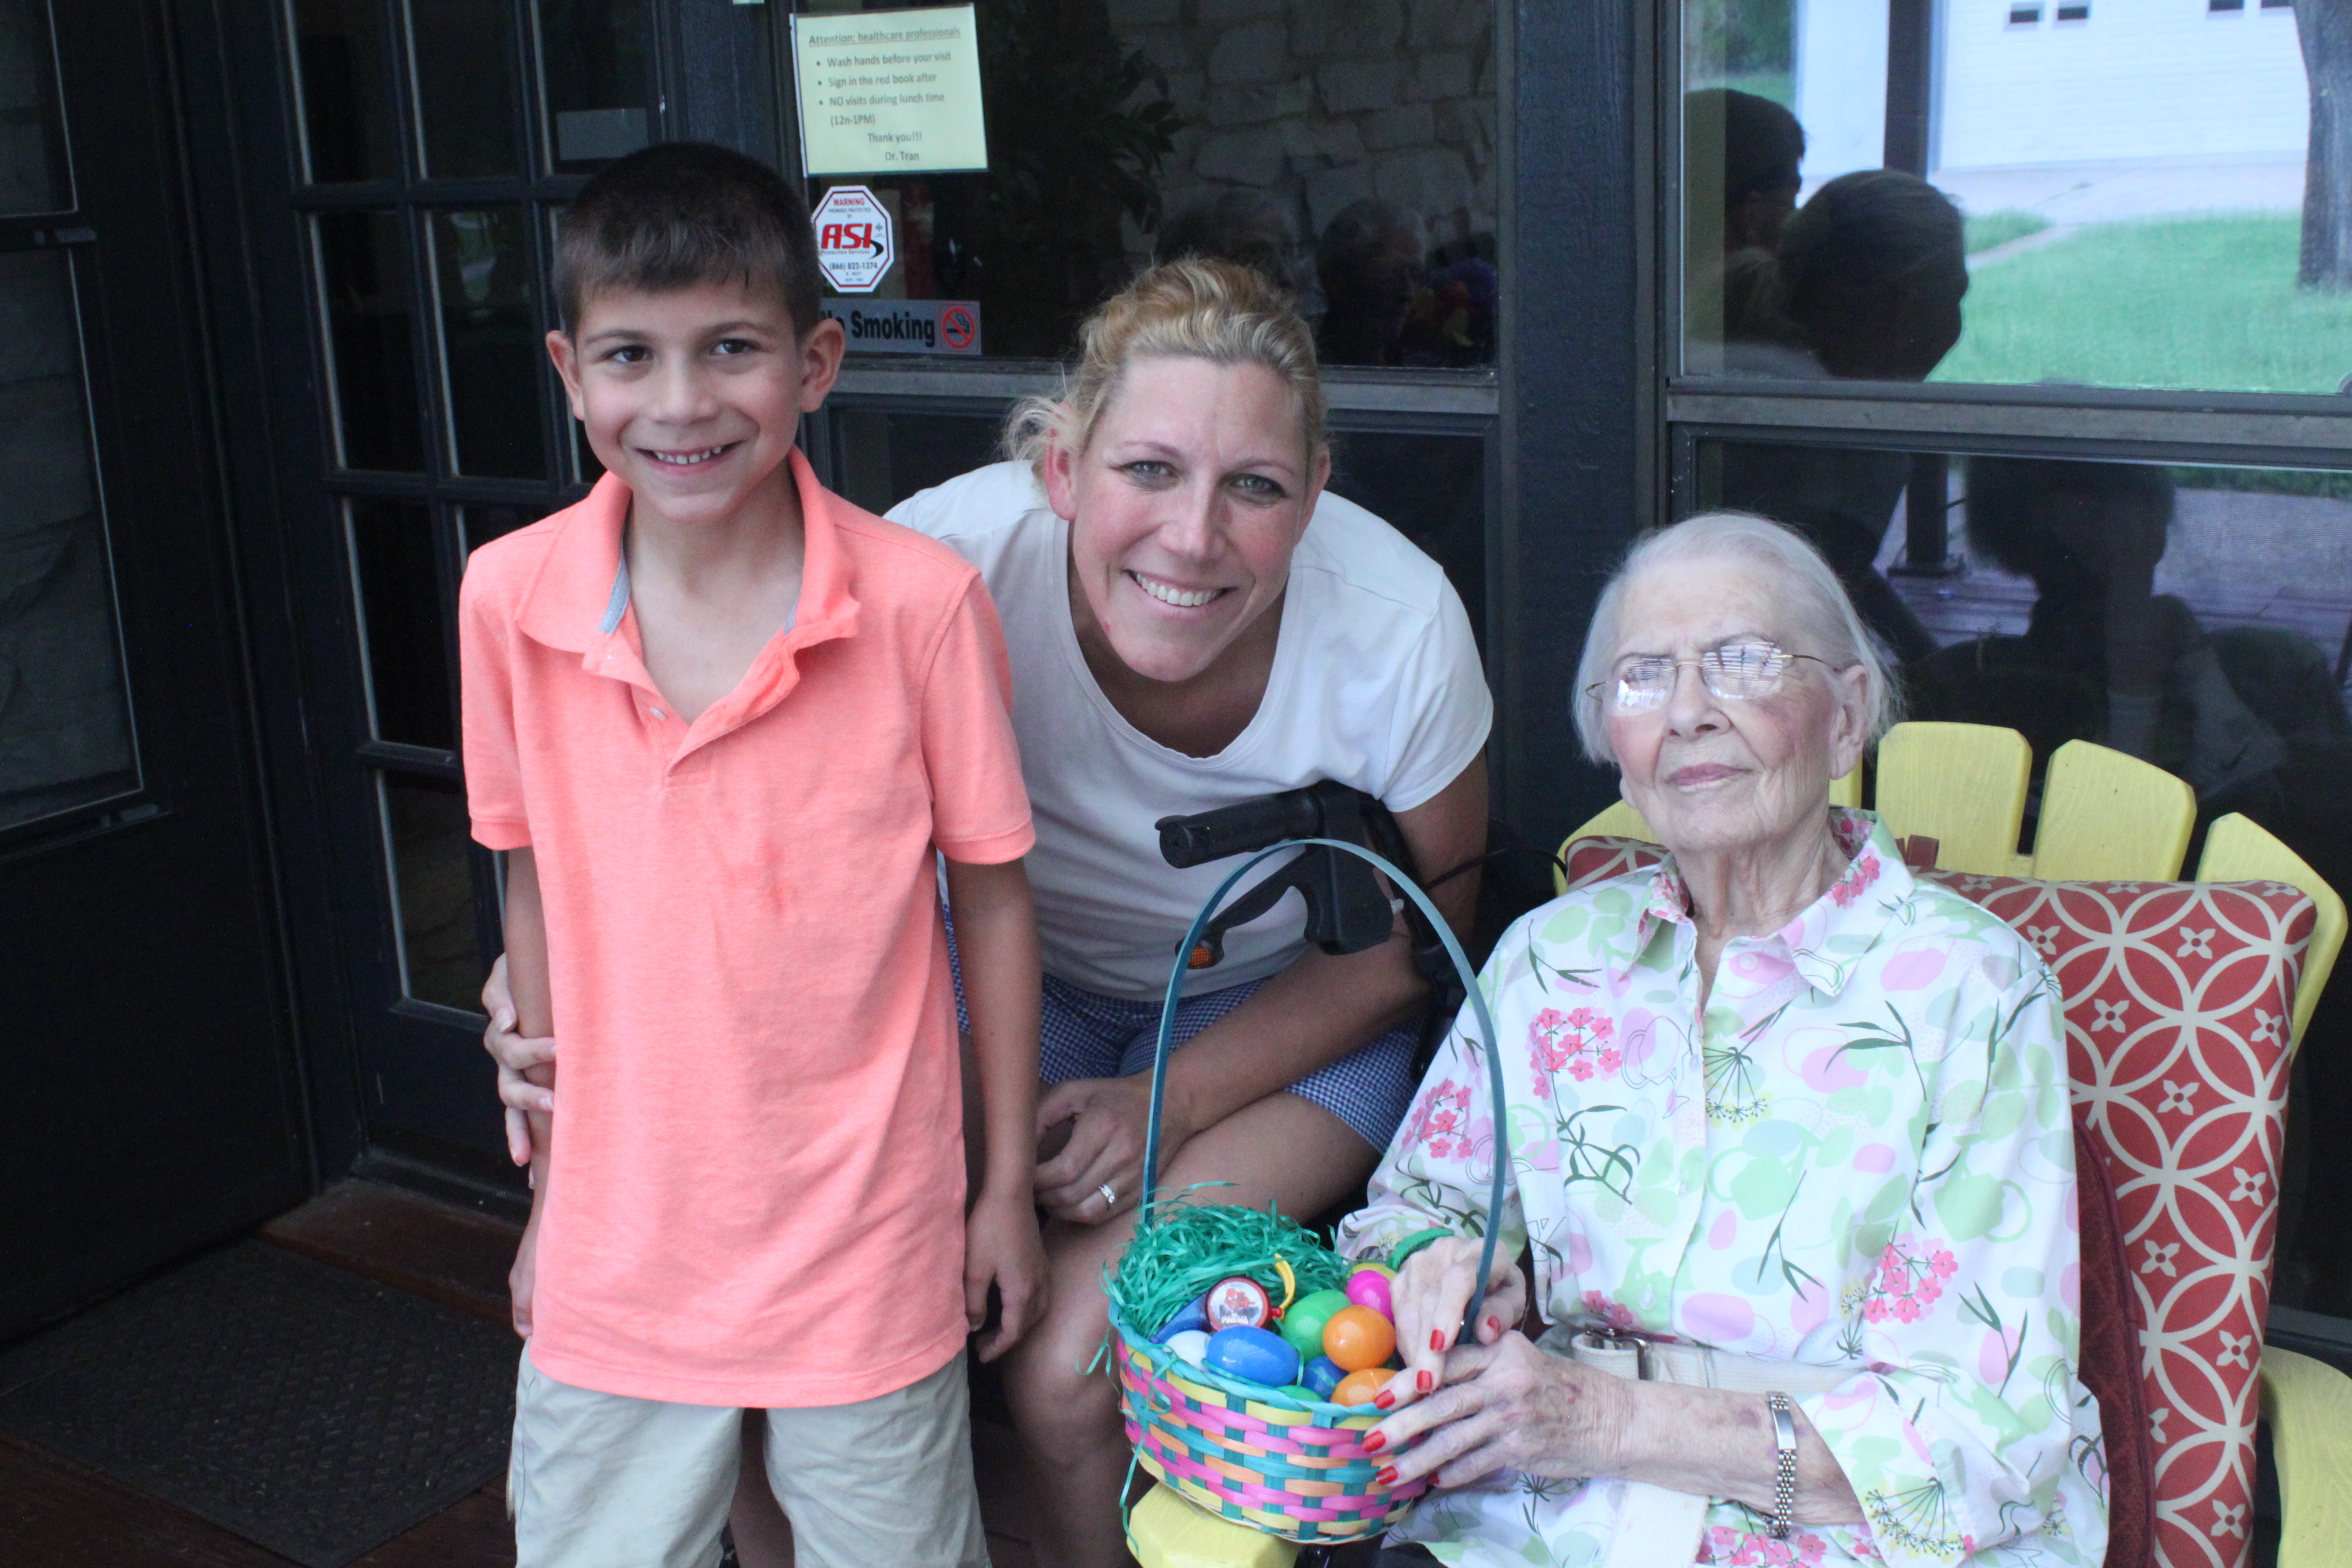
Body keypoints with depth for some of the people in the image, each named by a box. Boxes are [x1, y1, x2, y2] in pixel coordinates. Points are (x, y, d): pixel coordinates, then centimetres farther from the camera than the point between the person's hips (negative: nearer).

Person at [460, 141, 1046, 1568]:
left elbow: (991, 894, -5)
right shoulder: (510, 600, -7)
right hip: (615, 1248, 3)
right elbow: (537, 886, 4)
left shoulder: (923, 603, -15)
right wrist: (549, 1184, 10)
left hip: (866, 1252, -2)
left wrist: (1010, 1185, 1)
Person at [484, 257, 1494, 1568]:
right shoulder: (949, 564, -28)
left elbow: (1417, 934, -8)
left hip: (1287, 1007, -1)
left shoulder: (1397, 622, -25)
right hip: (1020, 967, 1)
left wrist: (1172, 1102, -18)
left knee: (1071, 1368, -25)